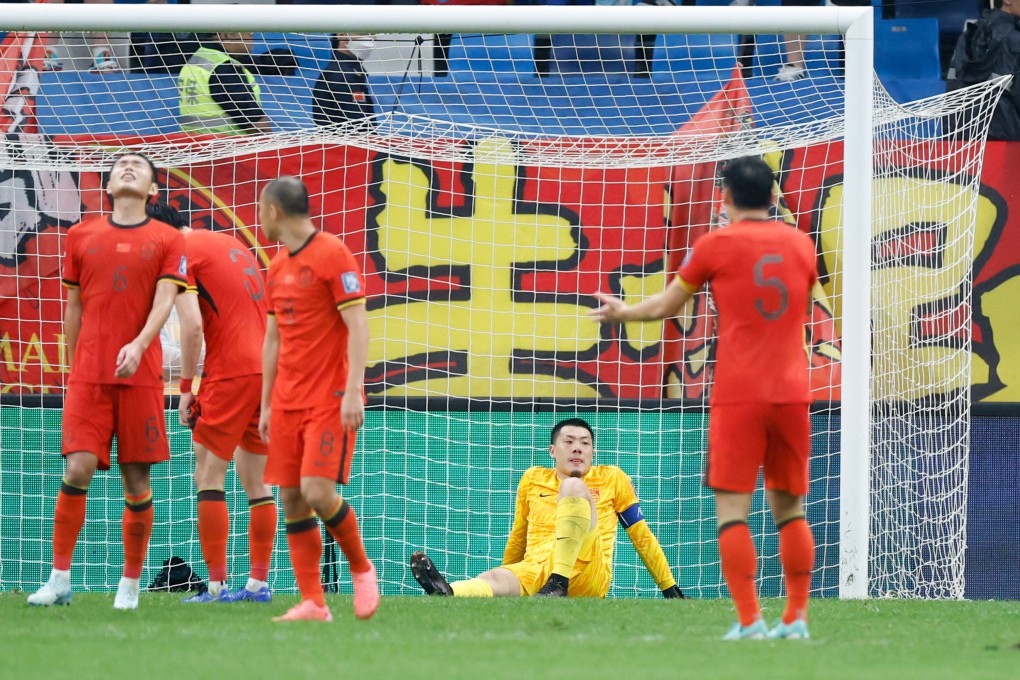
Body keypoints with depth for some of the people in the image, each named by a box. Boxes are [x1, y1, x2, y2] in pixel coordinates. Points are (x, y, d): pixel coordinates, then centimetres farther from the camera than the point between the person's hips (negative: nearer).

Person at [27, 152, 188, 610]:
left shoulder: (168, 241, 6)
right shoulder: (82, 237, 12)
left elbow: (164, 301, -5)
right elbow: (74, 308, 16)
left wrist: (138, 346, -22)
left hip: (140, 375, -1)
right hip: (88, 377, 1)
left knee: (137, 482, 1)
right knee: (77, 470, -12)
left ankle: (130, 584, 13)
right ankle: (59, 579, -6)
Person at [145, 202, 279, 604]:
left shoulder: (182, 252, -5)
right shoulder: (231, 243, 21)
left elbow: (192, 325, -15)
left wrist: (185, 388, -8)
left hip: (230, 374, -8)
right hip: (267, 370, 8)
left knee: (208, 476, -3)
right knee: (254, 479, 11)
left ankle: (217, 585, -8)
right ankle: (259, 583, 10)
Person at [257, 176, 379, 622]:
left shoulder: (332, 255, -9)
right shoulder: (278, 267, 15)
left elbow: (358, 325, -13)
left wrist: (353, 391, -21)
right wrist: (267, 404, 17)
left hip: (330, 399, -7)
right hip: (288, 400, 7)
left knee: (317, 491, -17)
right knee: (291, 499, -1)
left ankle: (361, 569, 6)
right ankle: (312, 603, 1)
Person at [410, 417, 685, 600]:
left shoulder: (612, 479, 18)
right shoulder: (533, 479, 24)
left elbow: (642, 537, 18)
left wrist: (670, 587, 14)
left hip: (586, 570, -2)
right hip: (534, 570, 2)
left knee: (573, 486, -24)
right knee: (495, 579, -36)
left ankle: (558, 585, -40)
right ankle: (446, 593, -72)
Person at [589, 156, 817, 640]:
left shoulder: (716, 246, -2)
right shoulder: (800, 243, 10)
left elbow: (665, 306, 10)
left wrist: (620, 312, 29)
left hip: (738, 395, -4)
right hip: (791, 393, 4)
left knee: (732, 507, -3)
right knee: (790, 508, 11)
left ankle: (749, 620, -12)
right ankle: (796, 618, 9)